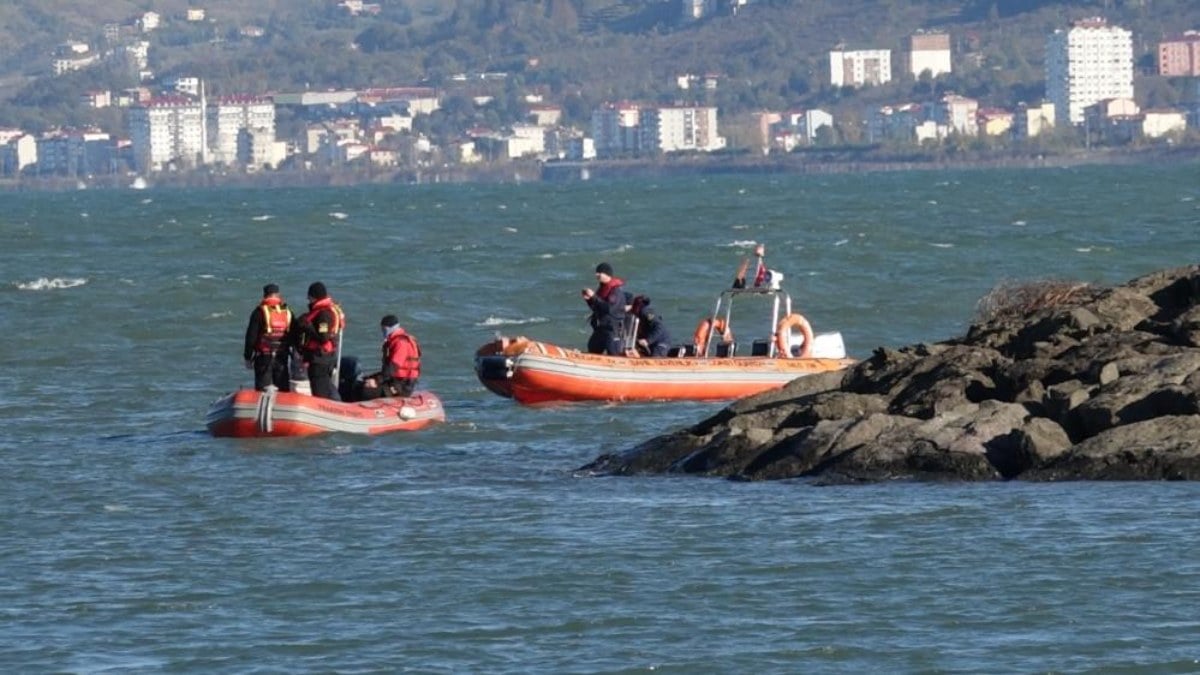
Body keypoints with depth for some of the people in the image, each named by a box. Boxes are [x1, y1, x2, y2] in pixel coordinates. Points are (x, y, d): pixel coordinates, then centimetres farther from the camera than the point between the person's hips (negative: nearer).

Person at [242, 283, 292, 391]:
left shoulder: (260, 312, -6)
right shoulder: (287, 312, 6)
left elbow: (251, 336, -6)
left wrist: (248, 357, 2)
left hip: (264, 357, -3)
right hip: (282, 357, 3)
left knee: (262, 390, -2)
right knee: (283, 389, 9)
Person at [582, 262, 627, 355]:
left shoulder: (617, 290, -13)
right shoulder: (602, 288, 13)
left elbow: (609, 308, -25)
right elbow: (596, 308, 19)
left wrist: (593, 297, -22)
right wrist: (589, 299, 0)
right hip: (600, 328, 9)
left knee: (613, 355, -9)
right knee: (592, 352, 14)